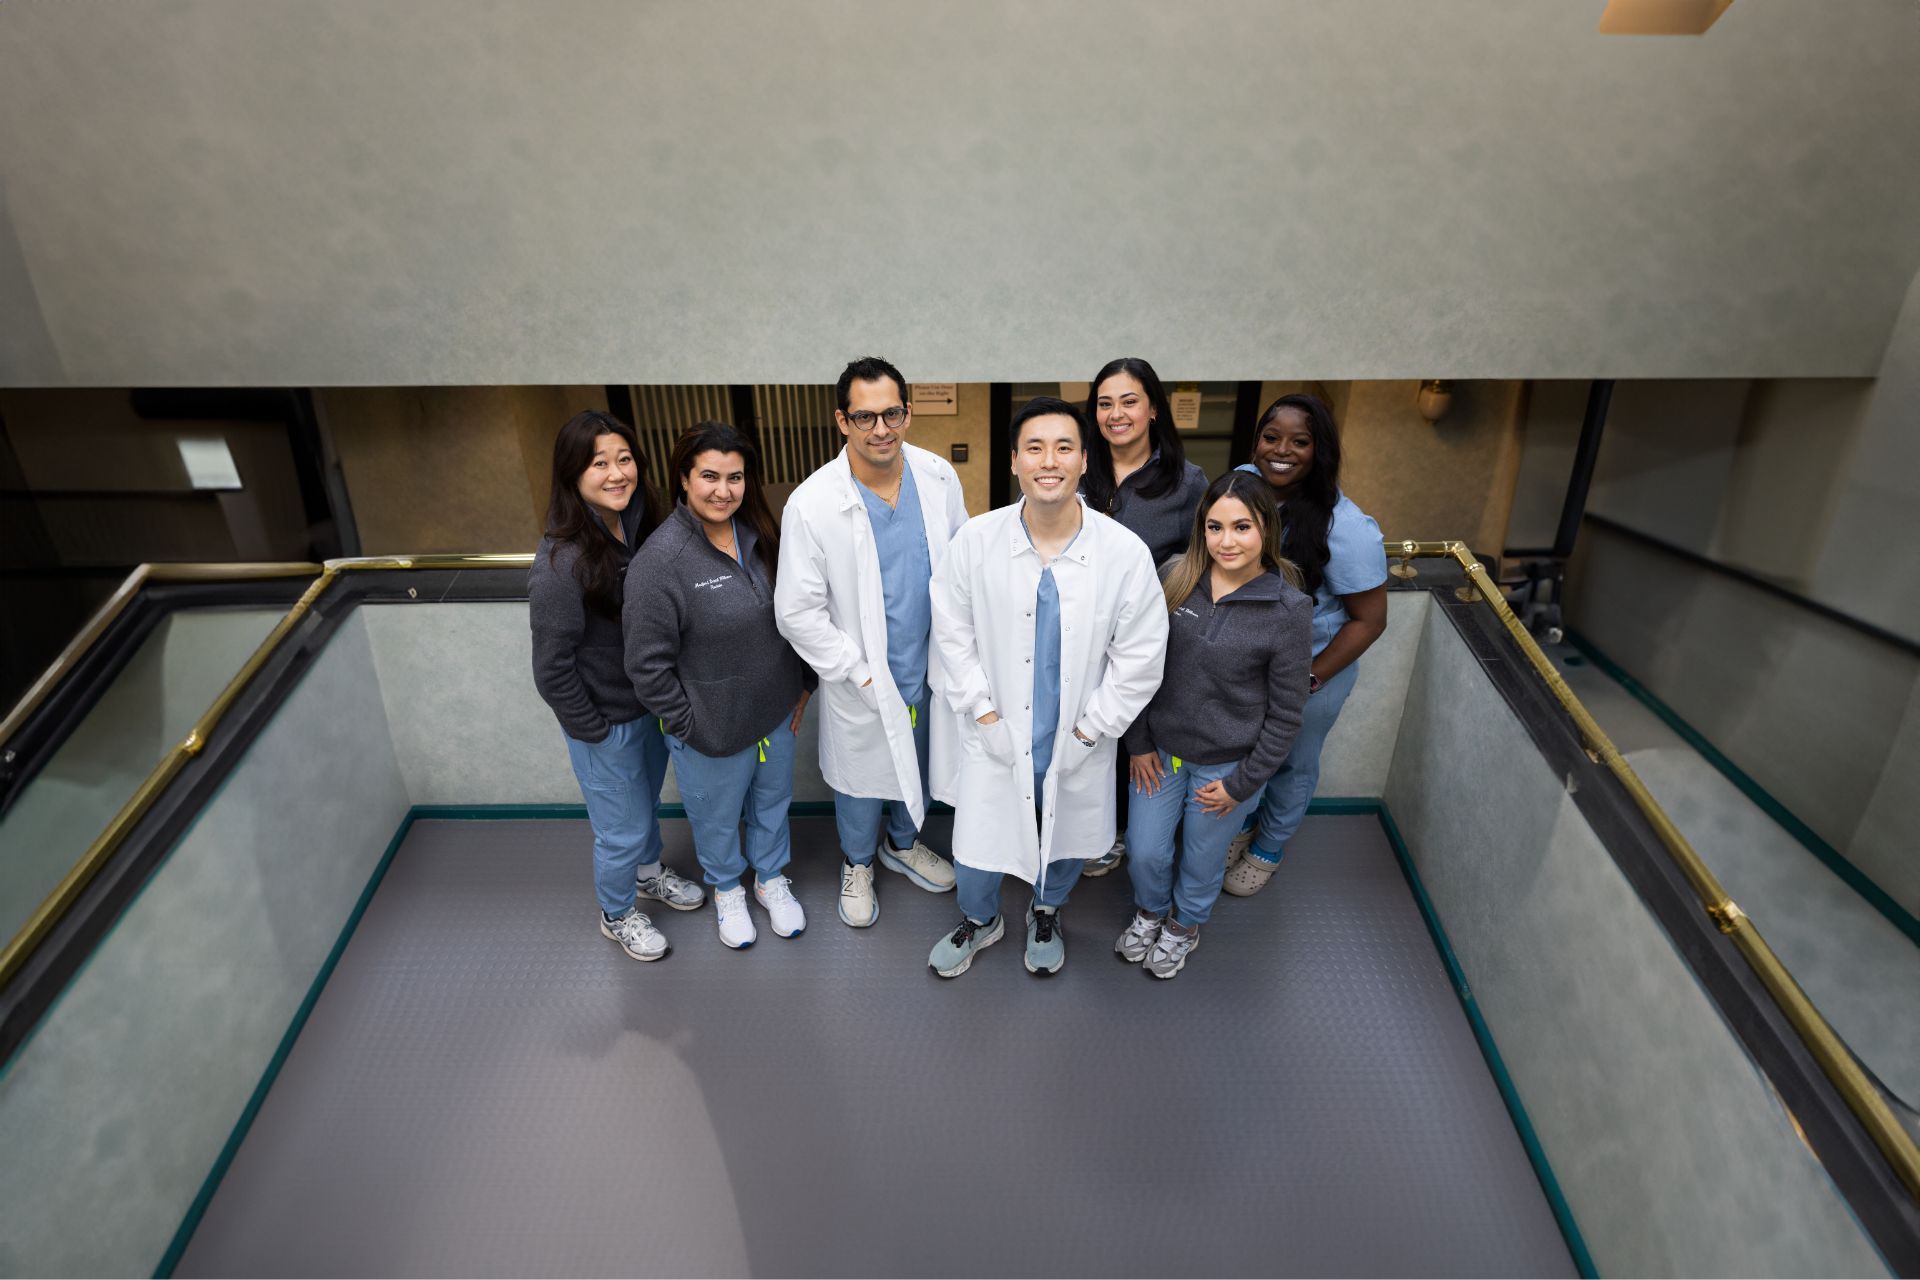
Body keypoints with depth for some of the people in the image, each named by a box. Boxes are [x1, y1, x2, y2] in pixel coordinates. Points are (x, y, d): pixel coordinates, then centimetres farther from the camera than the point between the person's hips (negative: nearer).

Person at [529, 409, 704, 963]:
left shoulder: (640, 526, -9)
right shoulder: (562, 564, -30)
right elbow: (552, 671, -22)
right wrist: (593, 731, -13)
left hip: (651, 704, 6)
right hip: (606, 722, -6)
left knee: (647, 800, 29)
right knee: (623, 829, 14)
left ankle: (649, 872, 57)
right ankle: (617, 914, 42)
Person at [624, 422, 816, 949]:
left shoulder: (758, 534, -6)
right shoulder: (660, 560, -25)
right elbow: (647, 664, -20)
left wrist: (802, 683, 8)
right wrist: (687, 725, -14)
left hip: (776, 711, 5)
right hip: (713, 729, -5)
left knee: (772, 801, 26)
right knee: (718, 817, 20)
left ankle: (771, 877, 52)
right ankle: (727, 889, 49)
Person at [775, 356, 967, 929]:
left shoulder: (939, 477, -11)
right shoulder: (812, 505, -23)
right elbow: (797, 612, -17)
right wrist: (859, 672, -16)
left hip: (929, 667, 4)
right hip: (862, 681, -4)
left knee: (917, 765, 26)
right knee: (862, 776, 19)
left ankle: (902, 843, 56)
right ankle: (857, 863, 50)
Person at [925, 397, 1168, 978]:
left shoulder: (1126, 553, -17)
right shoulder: (975, 540, -15)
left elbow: (1141, 658, -9)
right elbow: (953, 632, -4)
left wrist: (1088, 731, -10)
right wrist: (983, 713, -8)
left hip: (1078, 741, 0)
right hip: (996, 735, 0)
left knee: (1066, 842, 23)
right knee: (976, 846, 13)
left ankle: (1046, 914, 57)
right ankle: (979, 920, 48)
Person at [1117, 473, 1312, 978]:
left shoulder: (1289, 610, -17)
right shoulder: (1175, 578, -10)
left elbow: (1285, 713, -10)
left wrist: (1243, 782, -8)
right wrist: (1138, 741, 0)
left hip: (1227, 764, -2)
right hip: (1160, 750, 3)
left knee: (1202, 860, 18)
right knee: (1145, 851, 15)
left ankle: (1184, 926, 50)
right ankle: (1150, 912, 49)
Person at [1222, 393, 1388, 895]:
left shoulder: (1345, 528, -29)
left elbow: (1369, 619, -19)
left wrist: (1308, 681, -19)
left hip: (1311, 668, -4)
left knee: (1291, 765, 21)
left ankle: (1268, 849, 48)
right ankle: (1240, 824, 55)